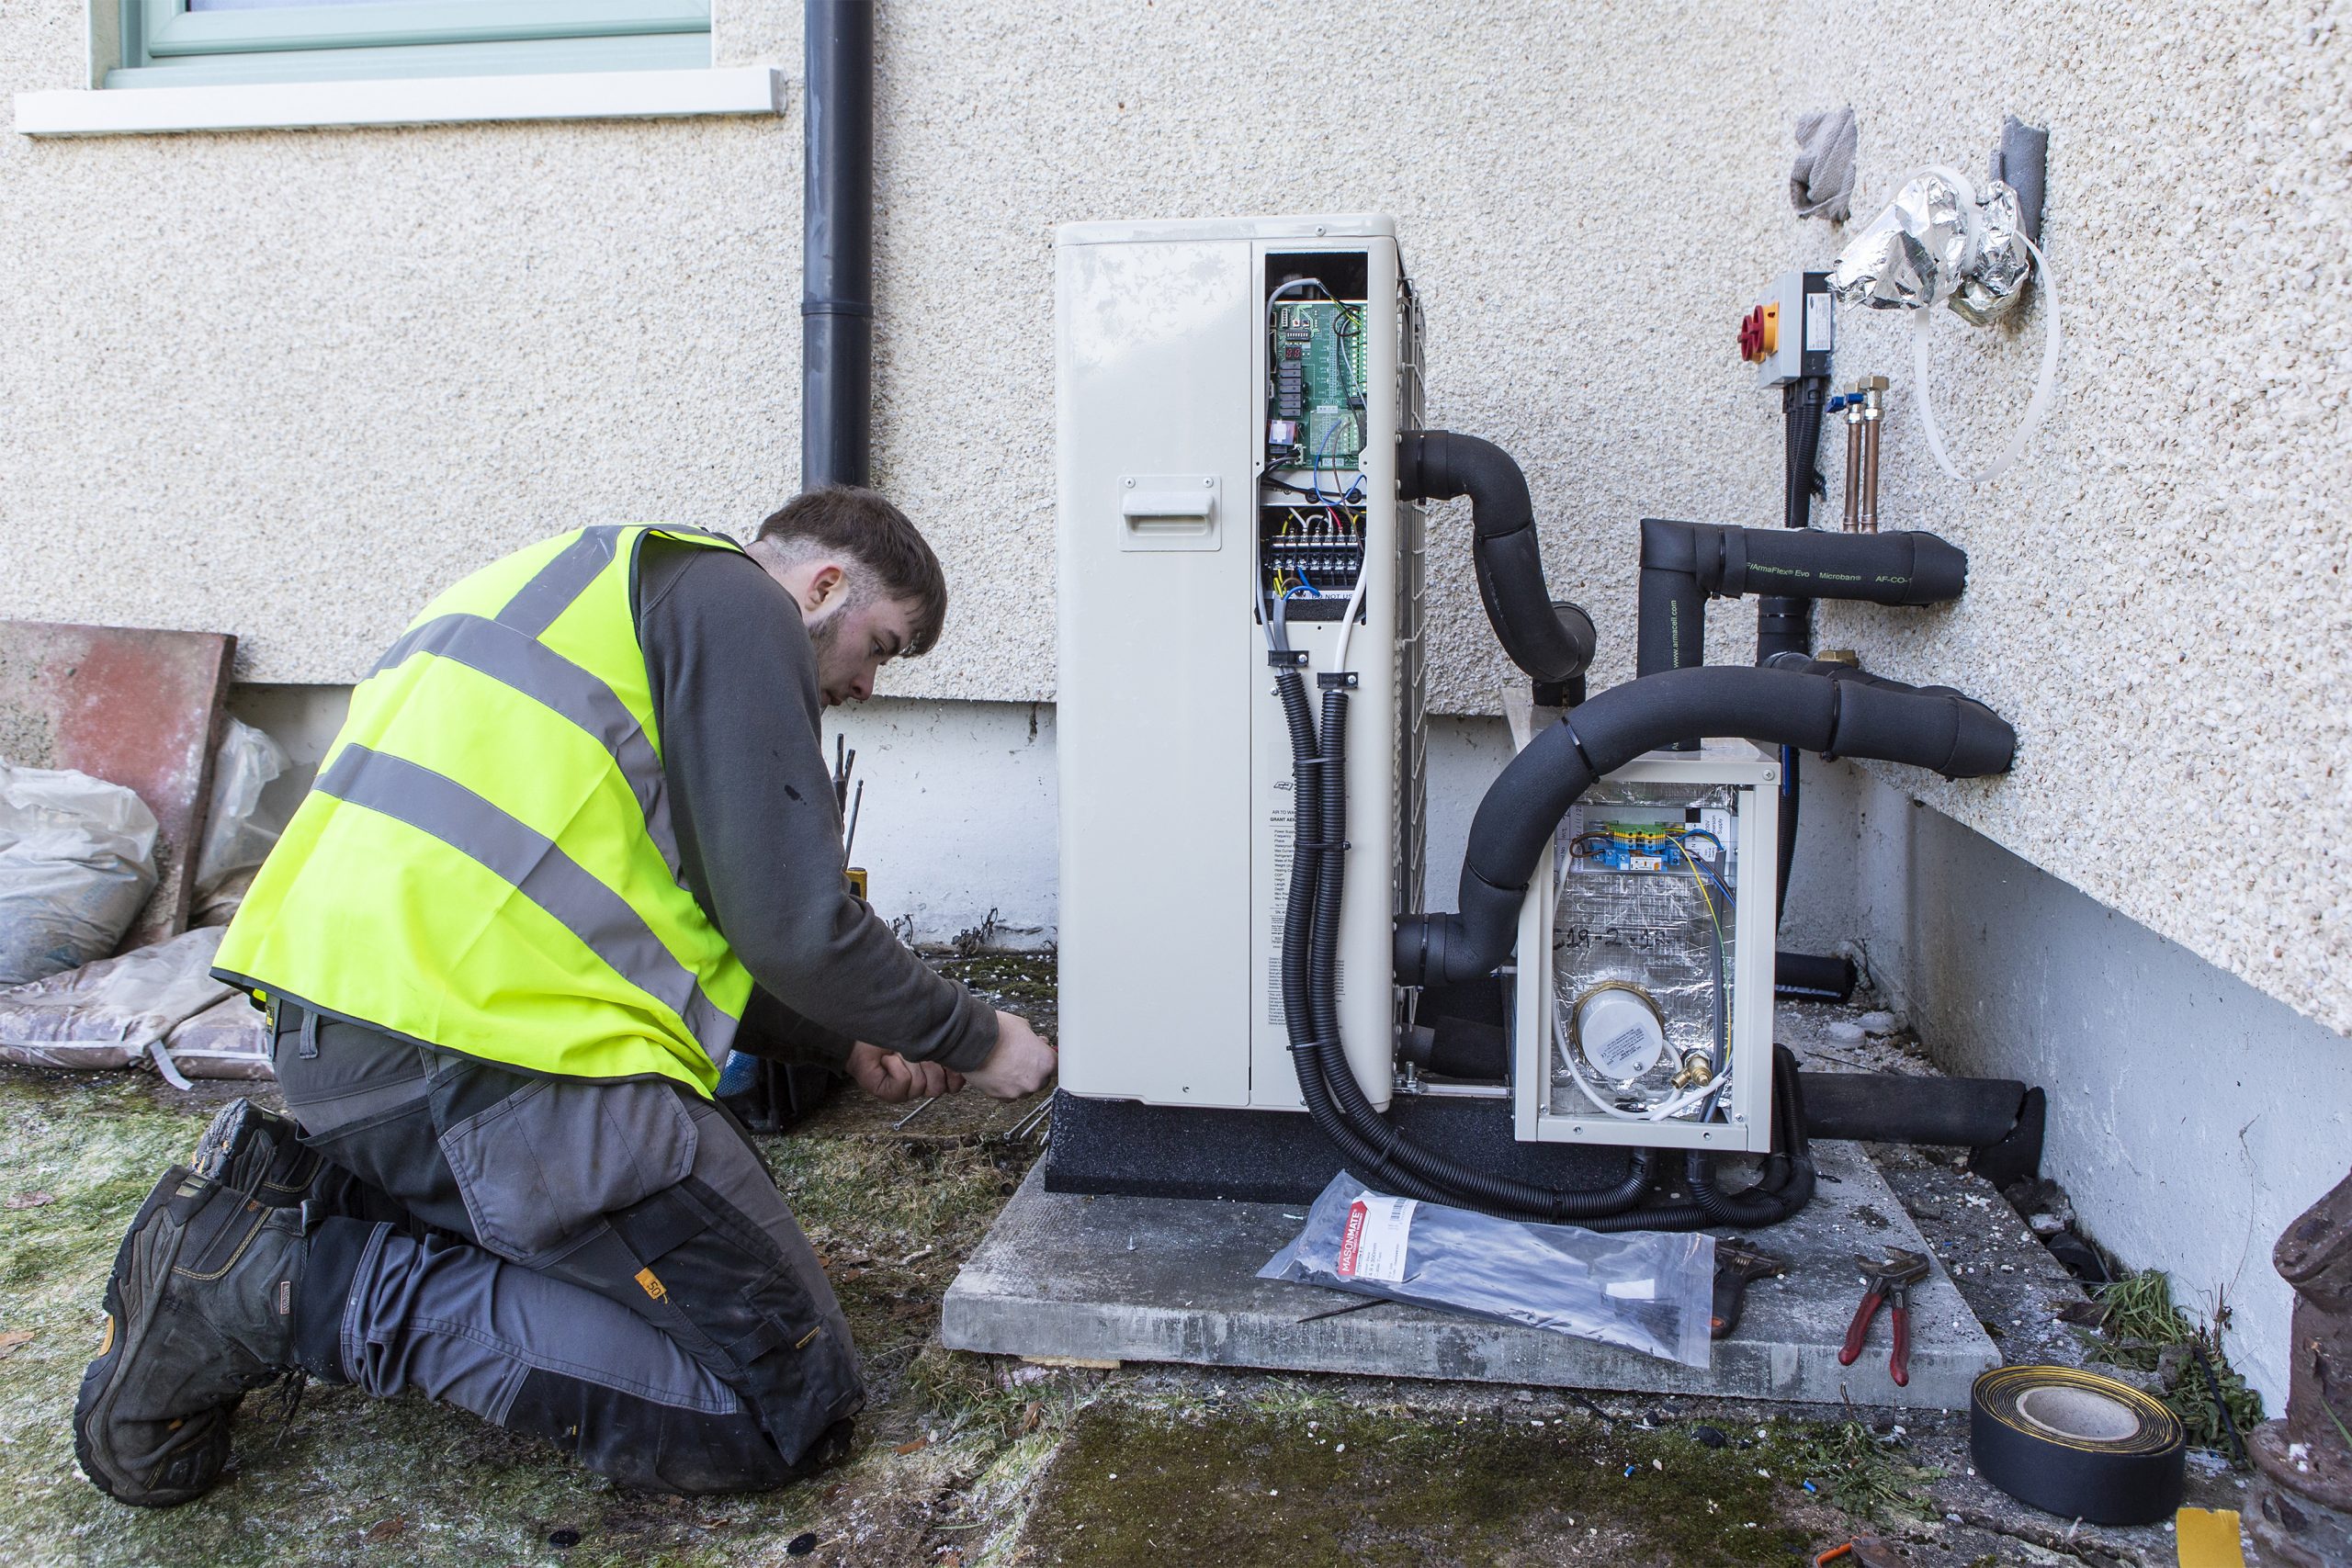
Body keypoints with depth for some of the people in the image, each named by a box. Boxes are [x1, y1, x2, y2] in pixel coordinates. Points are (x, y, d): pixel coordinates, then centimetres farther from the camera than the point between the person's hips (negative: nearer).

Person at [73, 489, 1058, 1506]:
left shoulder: (623, 583, 28)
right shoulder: (738, 600, -2)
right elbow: (793, 925, -10)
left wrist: (845, 1040, 24)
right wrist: (976, 1044, 6)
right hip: (496, 1053, -11)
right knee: (792, 1404, -6)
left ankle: (294, 1198, 11)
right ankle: (299, 1283, -9)